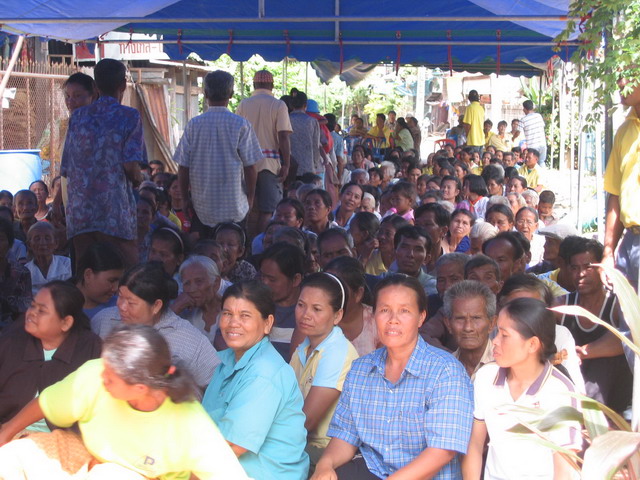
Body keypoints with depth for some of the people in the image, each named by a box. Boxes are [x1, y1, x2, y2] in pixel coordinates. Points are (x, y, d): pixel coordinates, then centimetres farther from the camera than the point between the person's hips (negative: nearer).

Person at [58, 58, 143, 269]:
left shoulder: (77, 116, 12)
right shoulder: (129, 116, -2)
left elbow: (66, 169, 11)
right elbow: (131, 165, -12)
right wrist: (137, 180, 8)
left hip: (79, 211, 5)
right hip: (115, 212, -5)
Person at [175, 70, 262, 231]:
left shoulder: (194, 125, -3)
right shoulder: (241, 125, -7)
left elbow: (183, 167, -1)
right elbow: (250, 168, -6)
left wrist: (185, 199, 10)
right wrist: (250, 199, 7)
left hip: (202, 209, 2)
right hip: (234, 209, -2)